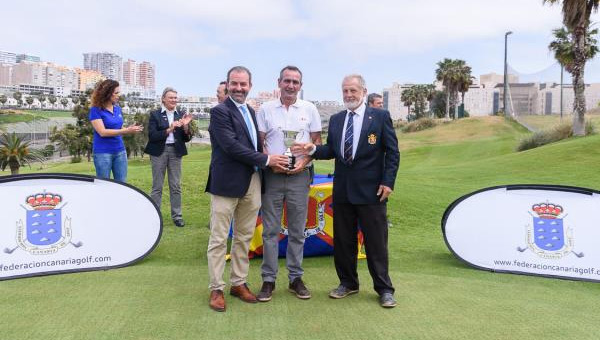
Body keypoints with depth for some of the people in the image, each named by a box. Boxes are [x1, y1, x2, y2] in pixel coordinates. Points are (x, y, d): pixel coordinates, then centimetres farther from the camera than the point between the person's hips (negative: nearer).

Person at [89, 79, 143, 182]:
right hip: (103, 152, -5)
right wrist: (126, 131, -24)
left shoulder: (117, 109, 8)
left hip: (120, 151, 5)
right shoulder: (96, 110, -9)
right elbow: (102, 132, -18)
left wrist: (129, 129, -7)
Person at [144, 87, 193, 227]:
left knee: (176, 186, 6)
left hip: (175, 152, 3)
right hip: (159, 152, -2)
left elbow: (187, 138, 6)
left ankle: (177, 216, 14)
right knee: (157, 186, 4)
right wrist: (169, 129, -20)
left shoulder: (181, 115, 7)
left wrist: (185, 126, -12)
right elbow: (152, 135, -10)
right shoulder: (155, 115, 0)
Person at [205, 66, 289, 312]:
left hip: (252, 183, 8)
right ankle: (216, 289, 13)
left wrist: (270, 161, 1)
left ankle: (239, 283, 26)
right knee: (219, 239, 2)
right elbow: (231, 146, -18)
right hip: (227, 183, -7)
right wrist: (266, 160, -15)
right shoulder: (220, 111, -9)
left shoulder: (250, 111, 15)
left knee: (244, 237, 14)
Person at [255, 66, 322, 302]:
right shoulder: (266, 109, 4)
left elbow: (317, 141, 7)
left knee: (297, 231, 7)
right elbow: (259, 142, 4)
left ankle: (296, 278, 18)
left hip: (299, 176, 1)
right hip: (272, 176, 0)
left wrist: (305, 161, -10)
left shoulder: (309, 109, 5)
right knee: (270, 230, 3)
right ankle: (268, 280, 11)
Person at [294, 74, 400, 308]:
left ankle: (384, 289, 15)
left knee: (376, 241, 2)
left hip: (371, 190, -4)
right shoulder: (336, 120, 11)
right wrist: (313, 149, -7)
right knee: (342, 240, 12)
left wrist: (388, 182, -11)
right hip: (342, 190, 5)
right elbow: (331, 149, 12)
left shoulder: (380, 117, -2)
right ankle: (348, 283, 28)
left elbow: (392, 152, -3)